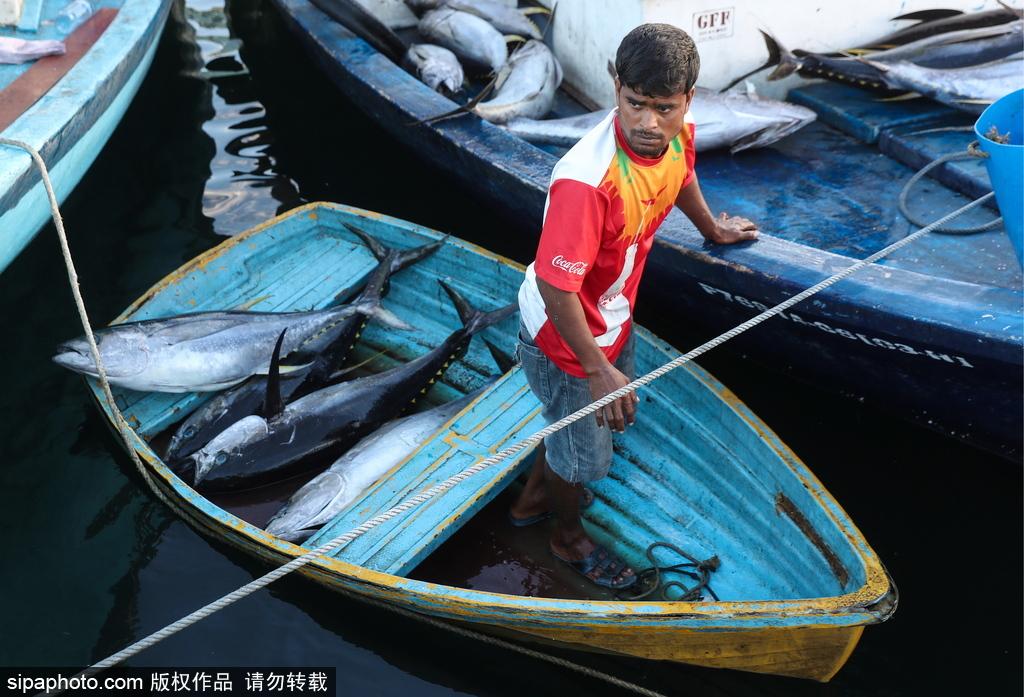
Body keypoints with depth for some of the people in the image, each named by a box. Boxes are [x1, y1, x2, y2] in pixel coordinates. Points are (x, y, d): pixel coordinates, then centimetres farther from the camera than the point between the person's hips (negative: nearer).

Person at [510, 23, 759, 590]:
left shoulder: (676, 136, -14)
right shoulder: (588, 180, -40)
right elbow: (556, 286, -34)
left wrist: (711, 228, 29)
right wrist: (597, 368, -26)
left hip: (614, 318, 8)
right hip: (564, 337, -8)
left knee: (613, 412, 31)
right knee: (584, 453, 16)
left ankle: (533, 498, 58)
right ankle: (568, 535, 51)